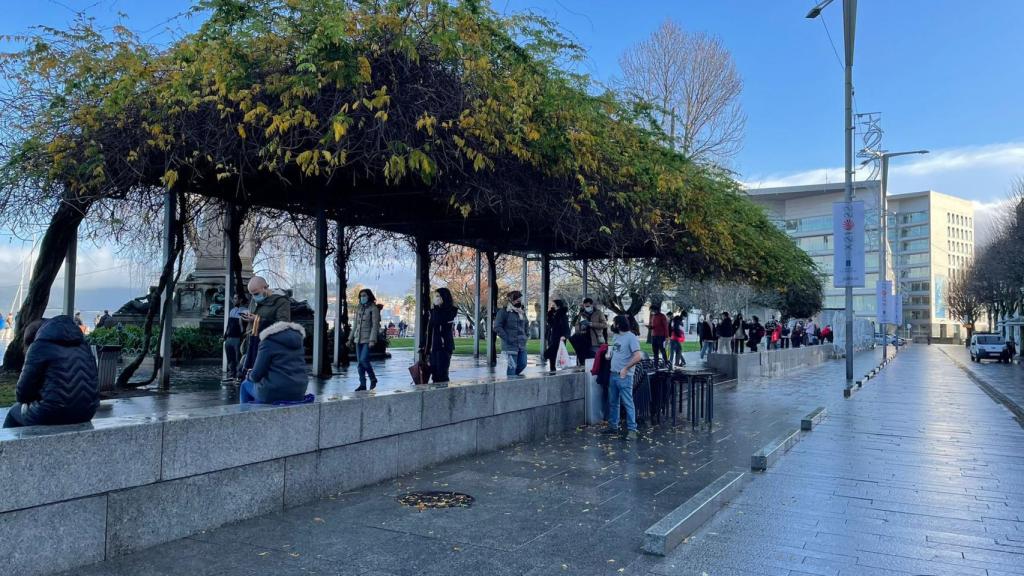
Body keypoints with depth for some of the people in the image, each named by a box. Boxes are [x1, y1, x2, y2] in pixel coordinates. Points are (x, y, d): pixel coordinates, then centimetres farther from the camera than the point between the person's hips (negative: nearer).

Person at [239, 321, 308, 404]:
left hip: (274, 393, -7)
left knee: (245, 385, 22)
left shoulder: (268, 341, -10)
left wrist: (249, 376, 14)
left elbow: (257, 374, -9)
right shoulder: (298, 338, 9)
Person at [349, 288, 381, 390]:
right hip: (358, 339, 6)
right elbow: (355, 325, 17)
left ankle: (373, 378, 6)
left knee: (364, 360, -15)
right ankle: (362, 385, 12)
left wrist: (372, 340, -19)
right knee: (360, 362, 5)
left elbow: (375, 325, -12)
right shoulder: (358, 308, 12)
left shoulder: (373, 309, -6)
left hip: (368, 339, -6)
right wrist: (350, 338, 15)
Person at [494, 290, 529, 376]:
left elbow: (525, 325, 29)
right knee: (512, 366, -6)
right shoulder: (504, 312, -7)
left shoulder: (522, 311, 14)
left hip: (522, 344, 7)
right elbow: (497, 327, -10)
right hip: (510, 345, -7)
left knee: (522, 364, 6)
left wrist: (525, 336, 15)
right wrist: (506, 338, -15)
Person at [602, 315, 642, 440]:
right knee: (613, 402, 15)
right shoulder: (617, 336, 13)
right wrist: (609, 355, 10)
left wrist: (625, 369, -19)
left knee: (628, 403, -5)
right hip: (613, 374, 9)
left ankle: (632, 429, -1)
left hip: (624, 376, -9)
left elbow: (638, 356, -21)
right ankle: (613, 426, 25)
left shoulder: (631, 337, -13)